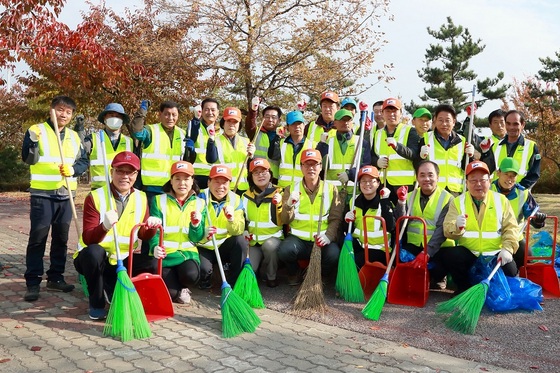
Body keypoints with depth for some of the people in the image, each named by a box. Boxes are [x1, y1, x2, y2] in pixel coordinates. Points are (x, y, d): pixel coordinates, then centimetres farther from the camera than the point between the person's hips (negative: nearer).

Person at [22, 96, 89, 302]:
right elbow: (28, 159, -11)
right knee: (38, 238, -5)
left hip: (66, 194, 5)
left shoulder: (74, 136, 12)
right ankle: (33, 282, 1)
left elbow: (84, 161, 10)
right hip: (42, 194, -5)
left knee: (61, 237, 10)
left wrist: (73, 169, -11)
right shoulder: (36, 130, -2)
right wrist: (33, 141, -30)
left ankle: (55, 277, 20)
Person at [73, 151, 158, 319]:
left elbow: (143, 236, 2)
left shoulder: (141, 198, -1)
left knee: (151, 264, -21)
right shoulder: (95, 197, -14)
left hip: (124, 260, 4)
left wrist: (150, 227, -22)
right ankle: (96, 304, -13)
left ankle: (114, 292, 4)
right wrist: (104, 226, -43)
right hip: (94, 260, -3)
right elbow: (88, 239, -22)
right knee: (94, 252, -36)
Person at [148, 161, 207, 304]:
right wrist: (155, 247, -29)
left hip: (187, 252, 1)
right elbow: (154, 230, -7)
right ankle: (179, 289, 19)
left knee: (191, 275, -33)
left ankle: (180, 285, 7)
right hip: (164, 253, -1)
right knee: (172, 293, -21)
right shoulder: (159, 201, 1)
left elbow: (197, 238, 4)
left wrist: (196, 224, -18)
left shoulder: (199, 204, 7)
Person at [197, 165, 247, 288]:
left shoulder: (235, 200, -4)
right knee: (203, 269, -30)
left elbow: (238, 231, -11)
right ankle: (205, 282, 9)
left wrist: (232, 219, -33)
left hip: (225, 246, 3)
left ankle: (235, 283, -12)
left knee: (241, 240, -27)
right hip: (203, 247, -2)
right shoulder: (200, 198, -11)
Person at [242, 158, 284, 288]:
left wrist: (280, 205, -29)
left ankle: (271, 276, -9)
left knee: (269, 245, -38)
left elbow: (283, 221, -13)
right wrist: (244, 232, 2)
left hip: (273, 238, -2)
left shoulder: (279, 194, -4)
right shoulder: (246, 196, 7)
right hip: (252, 241, 2)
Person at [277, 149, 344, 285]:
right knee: (285, 250, -31)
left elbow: (336, 219, 1)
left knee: (333, 254, -31)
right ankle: (293, 273, 5)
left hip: (322, 240, 0)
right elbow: (284, 220, 3)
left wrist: (328, 236, -18)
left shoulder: (331, 189, 8)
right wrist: (289, 205, -18)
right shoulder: (291, 189, 8)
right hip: (298, 238, 0)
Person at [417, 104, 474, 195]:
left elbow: (466, 168, 13)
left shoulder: (462, 141, 11)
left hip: (455, 190, 2)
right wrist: (421, 157, -19)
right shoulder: (426, 139, 4)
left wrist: (469, 156, -5)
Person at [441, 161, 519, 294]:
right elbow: (447, 231, -6)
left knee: (510, 270, -27)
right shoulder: (457, 202, 3)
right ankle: (465, 288, -1)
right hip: (467, 254, 0)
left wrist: (507, 248, -18)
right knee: (448, 255, -28)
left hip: (495, 253, 0)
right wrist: (456, 227, -31)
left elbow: (511, 227, 0)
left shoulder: (501, 200, 5)